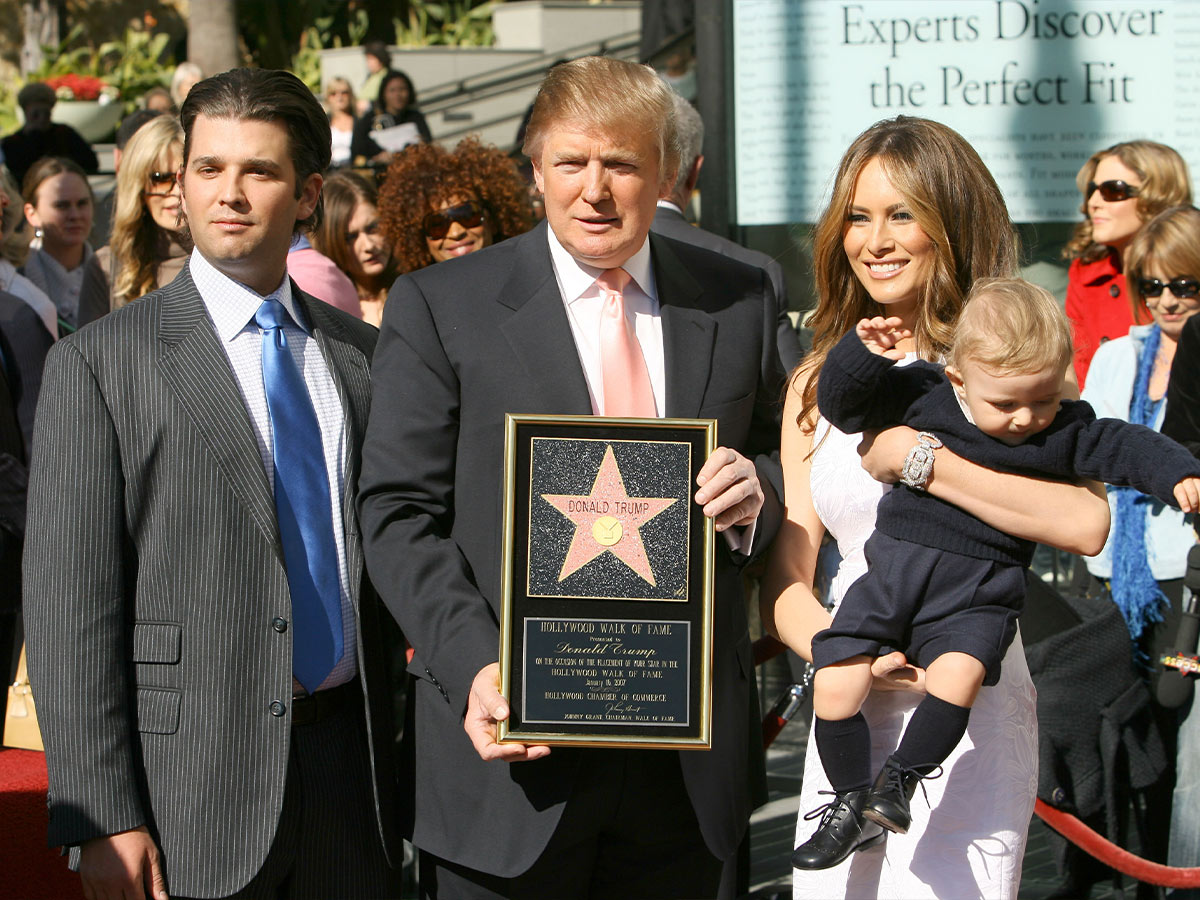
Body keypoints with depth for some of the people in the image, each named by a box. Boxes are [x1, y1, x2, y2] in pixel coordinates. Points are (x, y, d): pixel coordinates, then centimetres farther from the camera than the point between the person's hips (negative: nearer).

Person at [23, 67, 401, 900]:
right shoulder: (100, 363, -3)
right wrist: (102, 818, -13)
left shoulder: (360, 353, 11)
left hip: (349, 771, 4)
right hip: (194, 795, -4)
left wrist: (403, 760, 11)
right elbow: (70, 605, -7)